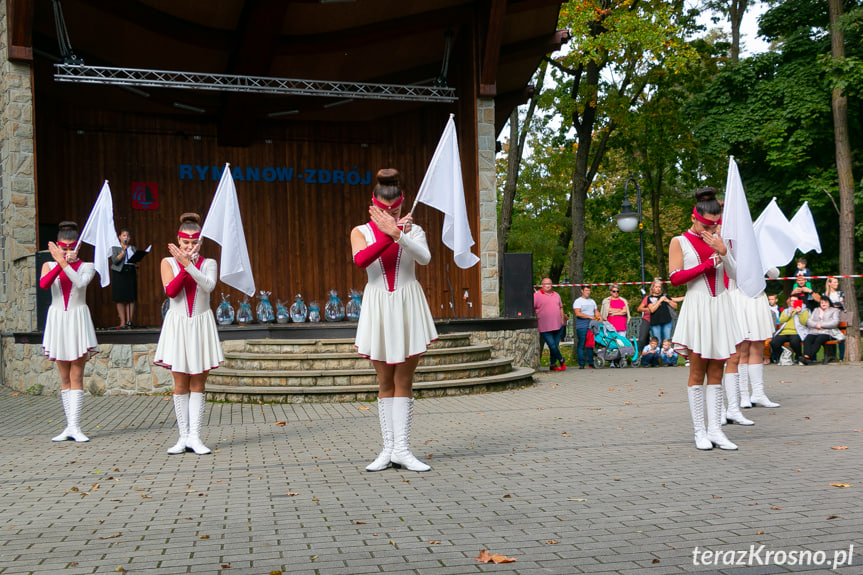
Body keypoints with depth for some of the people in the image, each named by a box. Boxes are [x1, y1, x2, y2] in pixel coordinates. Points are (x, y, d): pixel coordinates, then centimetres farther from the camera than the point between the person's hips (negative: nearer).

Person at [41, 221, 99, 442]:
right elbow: (43, 284, -14)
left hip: (78, 320, -2)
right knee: (65, 378, 6)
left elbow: (81, 282, -20)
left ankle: (75, 426, -7)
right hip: (57, 320, 3)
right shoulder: (49, 265, 8)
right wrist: (60, 263, -22)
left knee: (76, 376, -5)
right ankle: (70, 426, 10)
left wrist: (65, 263, -24)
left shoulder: (86, 266, 3)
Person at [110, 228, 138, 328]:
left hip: (131, 273, 3)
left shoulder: (133, 248, 17)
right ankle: (123, 322, -2)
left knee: (131, 299, -3)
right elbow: (114, 260, -8)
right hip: (119, 274, -3)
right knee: (120, 299, -4)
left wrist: (136, 264, -3)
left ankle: (129, 321, -1)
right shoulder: (115, 248, 5)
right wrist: (123, 251, -16)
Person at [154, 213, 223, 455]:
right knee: (180, 384, 2)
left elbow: (209, 285, -18)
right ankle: (183, 437, 9)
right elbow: (170, 291, -12)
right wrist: (184, 264, -17)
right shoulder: (168, 262, 4)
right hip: (178, 325, 0)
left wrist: (188, 263, -24)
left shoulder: (208, 263, 4)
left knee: (198, 384, 2)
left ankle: (195, 437, 4)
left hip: (201, 326, 0)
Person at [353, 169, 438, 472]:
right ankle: (388, 449, 10)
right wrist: (390, 234, -25)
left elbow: (424, 258, -17)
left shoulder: (413, 229, 4)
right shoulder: (361, 231, 4)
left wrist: (397, 233, -30)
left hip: (407, 308, 0)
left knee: (404, 381, 0)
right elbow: (360, 259, -18)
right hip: (378, 308, 1)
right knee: (385, 383, 5)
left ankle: (402, 448, 3)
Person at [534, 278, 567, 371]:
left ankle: (552, 365, 19)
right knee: (552, 346, -9)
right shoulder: (536, 295, -4)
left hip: (557, 326, 5)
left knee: (556, 346, 6)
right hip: (545, 328, -5)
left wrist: (563, 320, 19)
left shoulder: (556, 295, 15)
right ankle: (561, 360, 14)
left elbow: (561, 307, 24)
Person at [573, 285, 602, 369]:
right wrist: (590, 317, -14)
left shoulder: (592, 301, 22)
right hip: (582, 327, -6)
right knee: (581, 345, -7)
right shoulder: (578, 301, 0)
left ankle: (591, 363, 9)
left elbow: (596, 311, 22)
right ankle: (581, 364, -5)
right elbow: (578, 313, -11)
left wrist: (600, 317, 0)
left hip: (592, 326, 6)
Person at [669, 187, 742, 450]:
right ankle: (700, 431, 3)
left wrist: (723, 251, -9)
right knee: (697, 372, -2)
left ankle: (715, 429, 7)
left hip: (720, 308, 4)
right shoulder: (679, 242, 3)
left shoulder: (718, 241, 13)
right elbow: (675, 277, -8)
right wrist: (707, 265, -11)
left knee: (716, 371, 4)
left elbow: (734, 274, 6)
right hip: (697, 308, -4)